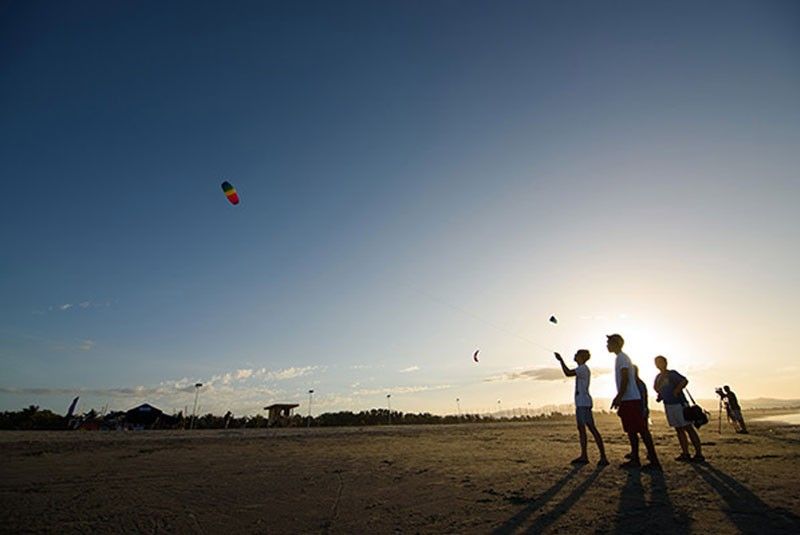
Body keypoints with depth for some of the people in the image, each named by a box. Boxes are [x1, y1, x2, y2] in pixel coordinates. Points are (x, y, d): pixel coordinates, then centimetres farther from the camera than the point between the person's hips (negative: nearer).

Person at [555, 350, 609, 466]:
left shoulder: (583, 368, -11)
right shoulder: (582, 369, 20)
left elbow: (568, 373, -22)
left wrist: (561, 359, -16)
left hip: (584, 403, -10)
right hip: (580, 403, 10)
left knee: (592, 428, -9)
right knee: (581, 428, 10)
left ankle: (603, 457, -7)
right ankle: (584, 456, 14)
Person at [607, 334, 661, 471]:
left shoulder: (622, 358, -11)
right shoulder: (621, 358, 19)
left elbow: (625, 378, -20)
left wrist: (619, 397, -22)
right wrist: (619, 398, 23)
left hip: (631, 399, -10)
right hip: (628, 399, 10)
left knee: (642, 429, -7)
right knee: (631, 430, 11)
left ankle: (654, 462, -3)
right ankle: (635, 459, 16)